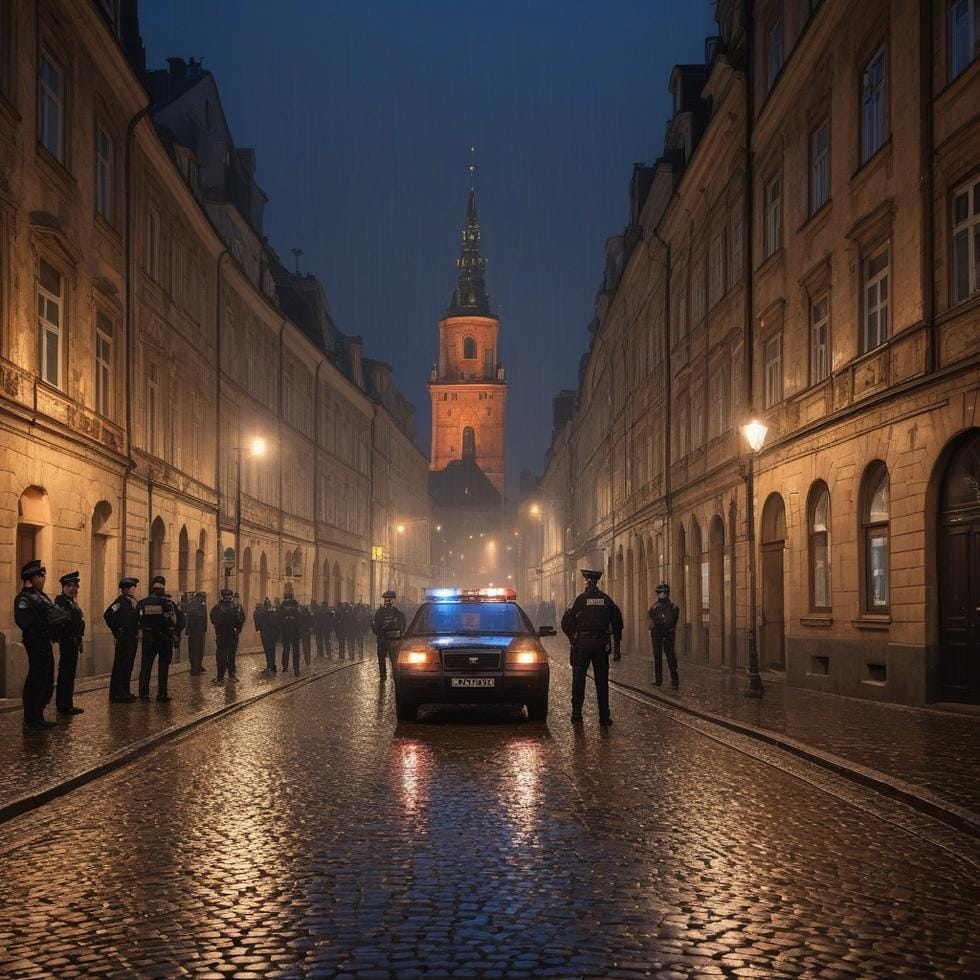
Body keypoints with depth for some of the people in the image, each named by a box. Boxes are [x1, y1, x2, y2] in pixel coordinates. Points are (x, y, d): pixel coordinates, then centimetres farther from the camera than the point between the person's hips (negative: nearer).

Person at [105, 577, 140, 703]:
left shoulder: (134, 602, 14)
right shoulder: (121, 601, -13)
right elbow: (108, 615, -23)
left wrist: (136, 633, 14)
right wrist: (116, 630, -14)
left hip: (132, 639, 9)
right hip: (123, 639, -9)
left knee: (128, 666, 13)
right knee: (120, 666, -6)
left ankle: (125, 692, 20)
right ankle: (116, 694, -3)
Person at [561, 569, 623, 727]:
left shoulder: (579, 599, -6)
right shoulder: (606, 600, 4)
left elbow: (566, 623, -8)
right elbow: (617, 623, 8)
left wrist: (573, 638, 8)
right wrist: (617, 647, 13)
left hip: (582, 643, -2)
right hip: (601, 644, 2)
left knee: (578, 680, 8)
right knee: (602, 681, 6)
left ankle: (577, 713, 9)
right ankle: (604, 717, 4)